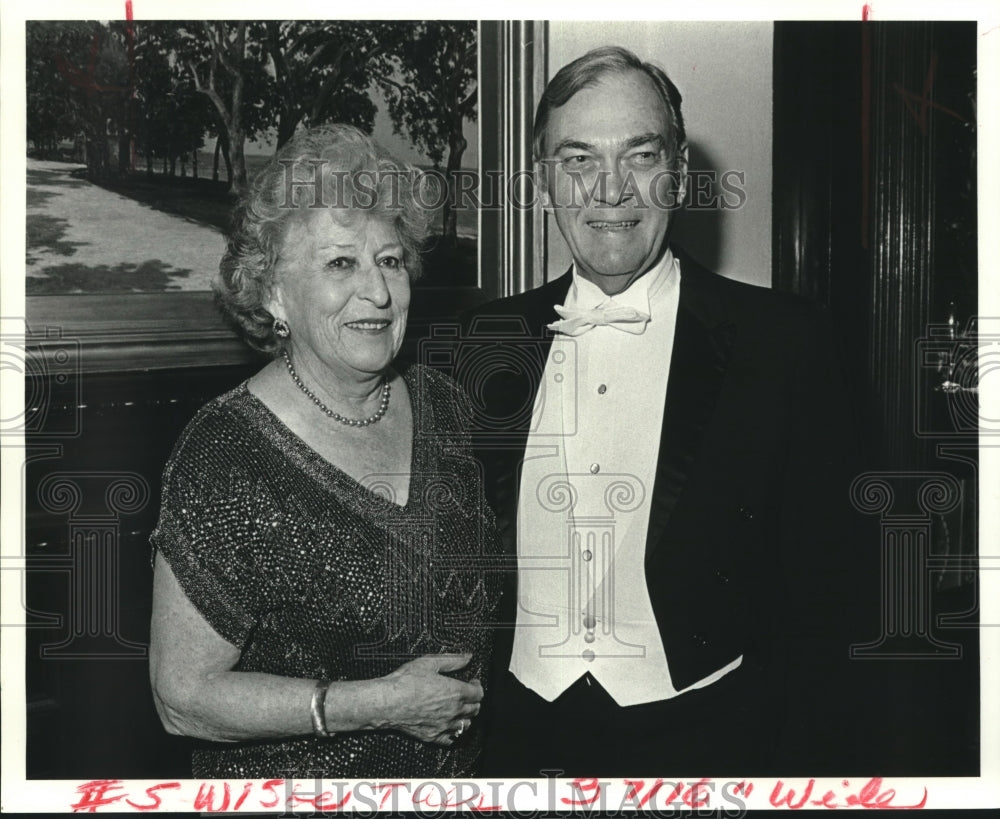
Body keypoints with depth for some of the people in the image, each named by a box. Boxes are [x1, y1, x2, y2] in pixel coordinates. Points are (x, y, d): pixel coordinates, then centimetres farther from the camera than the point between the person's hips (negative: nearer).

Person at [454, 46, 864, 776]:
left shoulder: (784, 344, -9)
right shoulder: (492, 342, 1)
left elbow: (814, 602, -7)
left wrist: (798, 783, -11)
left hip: (705, 737, -2)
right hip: (519, 736, 3)